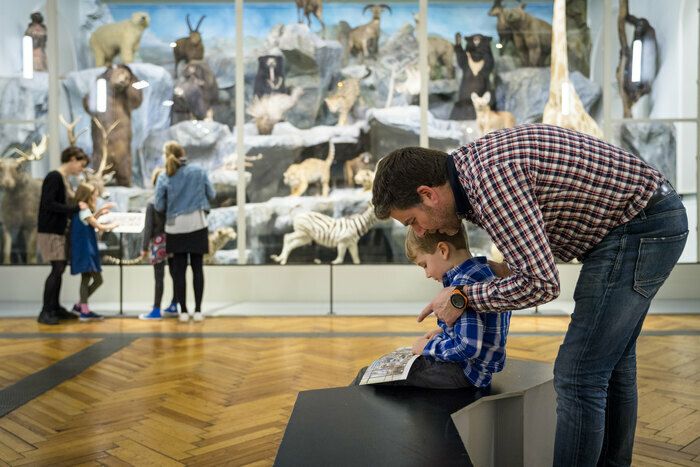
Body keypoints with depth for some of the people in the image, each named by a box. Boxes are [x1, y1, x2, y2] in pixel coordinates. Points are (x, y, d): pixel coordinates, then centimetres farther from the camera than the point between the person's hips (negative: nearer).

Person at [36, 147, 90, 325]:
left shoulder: (63, 179, 14)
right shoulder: (54, 177, -14)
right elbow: (48, 204, -22)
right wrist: (75, 208, -20)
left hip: (59, 231, 9)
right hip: (49, 231, -9)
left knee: (60, 268, 11)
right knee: (57, 269, -11)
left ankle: (55, 308, 21)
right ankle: (45, 312, -4)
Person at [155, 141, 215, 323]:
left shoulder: (164, 178, -4)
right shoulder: (198, 171, -3)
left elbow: (159, 206, -3)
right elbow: (211, 195, 6)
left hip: (176, 228, 0)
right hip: (197, 225, 0)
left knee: (179, 270, 6)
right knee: (197, 268, 5)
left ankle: (183, 311, 8)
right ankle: (198, 311, 5)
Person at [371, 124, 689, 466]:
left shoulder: (491, 179, -26)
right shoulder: (473, 162, 5)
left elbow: (541, 284, -24)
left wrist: (463, 297, -12)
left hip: (640, 229, -10)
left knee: (578, 376, -8)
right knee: (610, 361, 20)